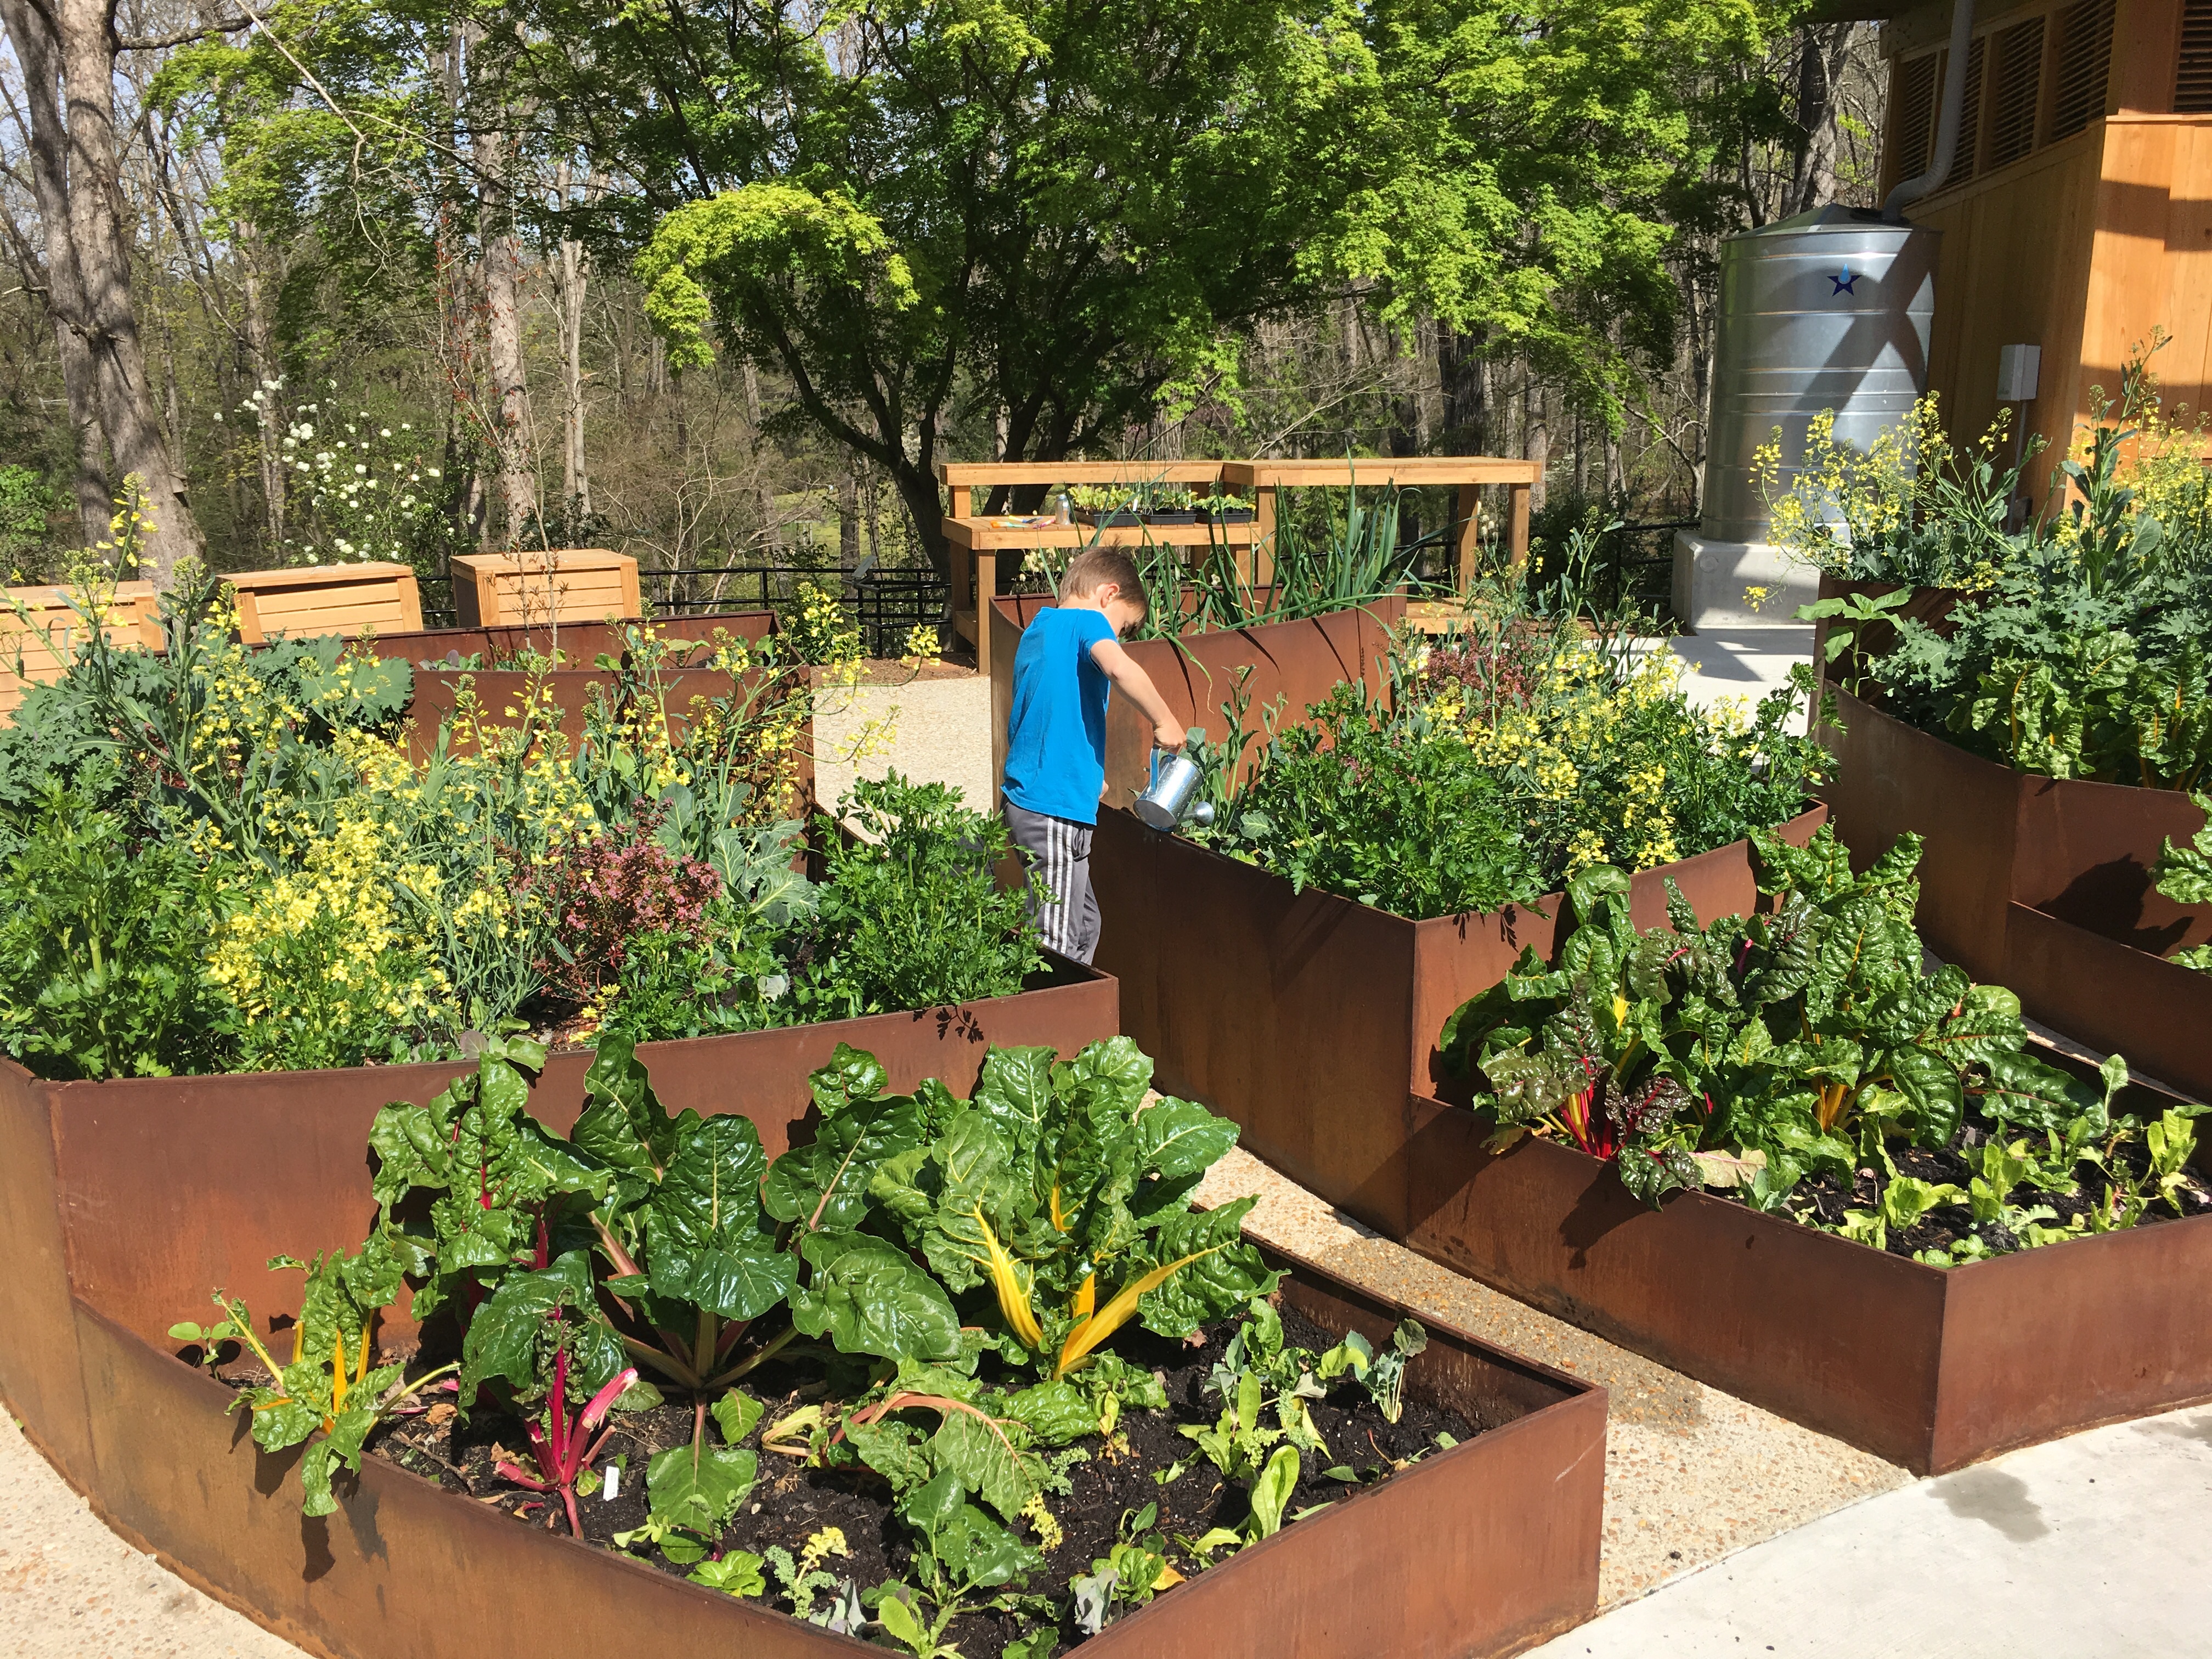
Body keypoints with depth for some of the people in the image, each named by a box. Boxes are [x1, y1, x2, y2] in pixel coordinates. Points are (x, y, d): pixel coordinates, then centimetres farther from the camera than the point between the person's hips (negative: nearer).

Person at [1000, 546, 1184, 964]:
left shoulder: (1037, 630, 20)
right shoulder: (1087, 622, -8)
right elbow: (1119, 668, -31)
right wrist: (1164, 722, -19)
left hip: (1024, 796, 10)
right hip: (1055, 805, -10)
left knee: (1083, 924, 18)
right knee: (1058, 943, -6)